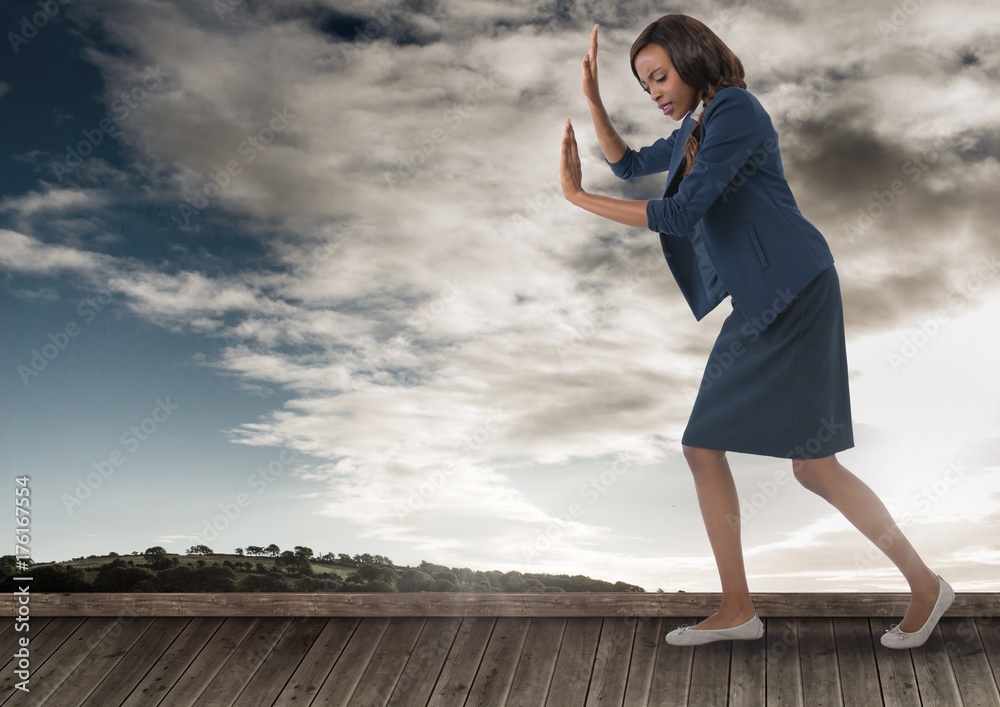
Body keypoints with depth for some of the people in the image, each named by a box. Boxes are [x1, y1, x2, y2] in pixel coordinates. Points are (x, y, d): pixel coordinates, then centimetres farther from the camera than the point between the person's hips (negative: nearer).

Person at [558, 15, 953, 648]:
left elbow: (682, 213, -21)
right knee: (703, 447, 6)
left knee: (813, 463, -8)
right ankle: (738, 610, 14)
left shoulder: (735, 110, -12)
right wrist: (592, 96, 18)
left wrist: (579, 197, -16)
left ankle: (925, 585, 11)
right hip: (757, 306, 10)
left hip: (794, 294, -10)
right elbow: (628, 164, 31)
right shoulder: (694, 128, 18)